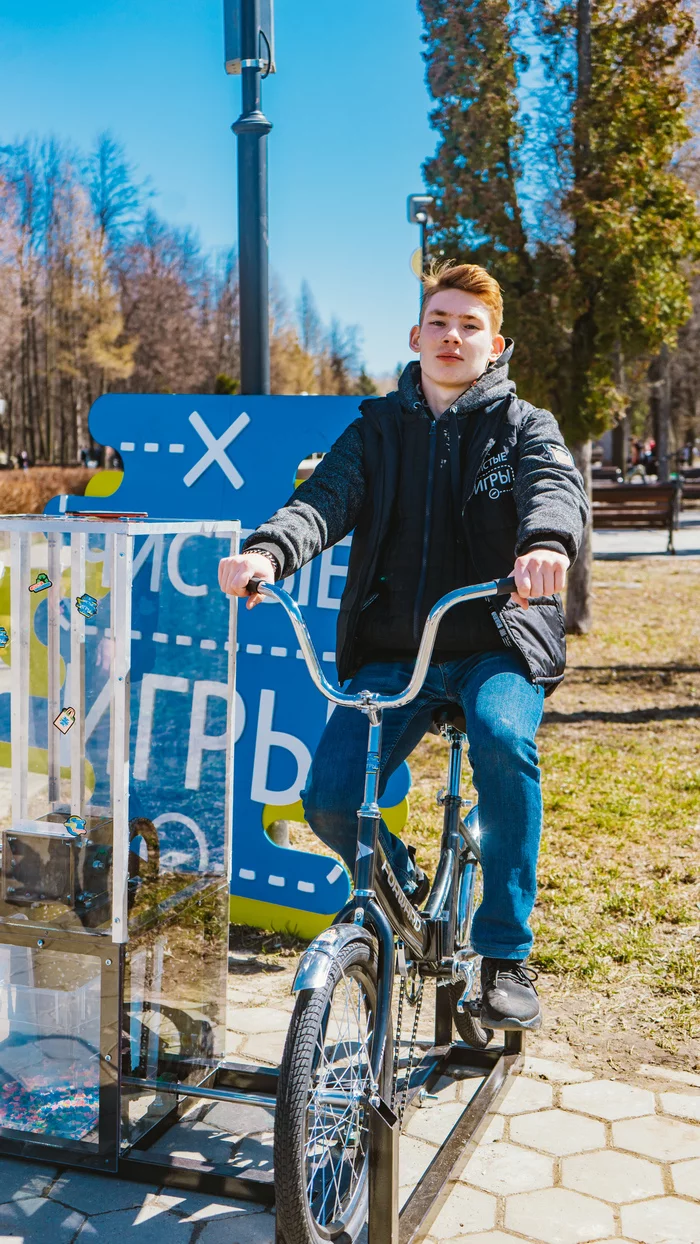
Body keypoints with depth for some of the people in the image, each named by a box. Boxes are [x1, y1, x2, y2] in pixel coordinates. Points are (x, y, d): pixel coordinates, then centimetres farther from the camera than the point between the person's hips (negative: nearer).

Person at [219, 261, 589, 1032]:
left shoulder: (523, 426, 7)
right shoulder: (377, 429, 13)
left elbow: (557, 487, -15)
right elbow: (326, 498, -6)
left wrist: (546, 543, -41)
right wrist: (268, 550, -29)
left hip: (496, 643, -2)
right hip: (392, 651, 2)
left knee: (503, 739, -34)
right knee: (330, 799, -15)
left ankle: (505, 954, -17)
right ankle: (402, 890, 20)